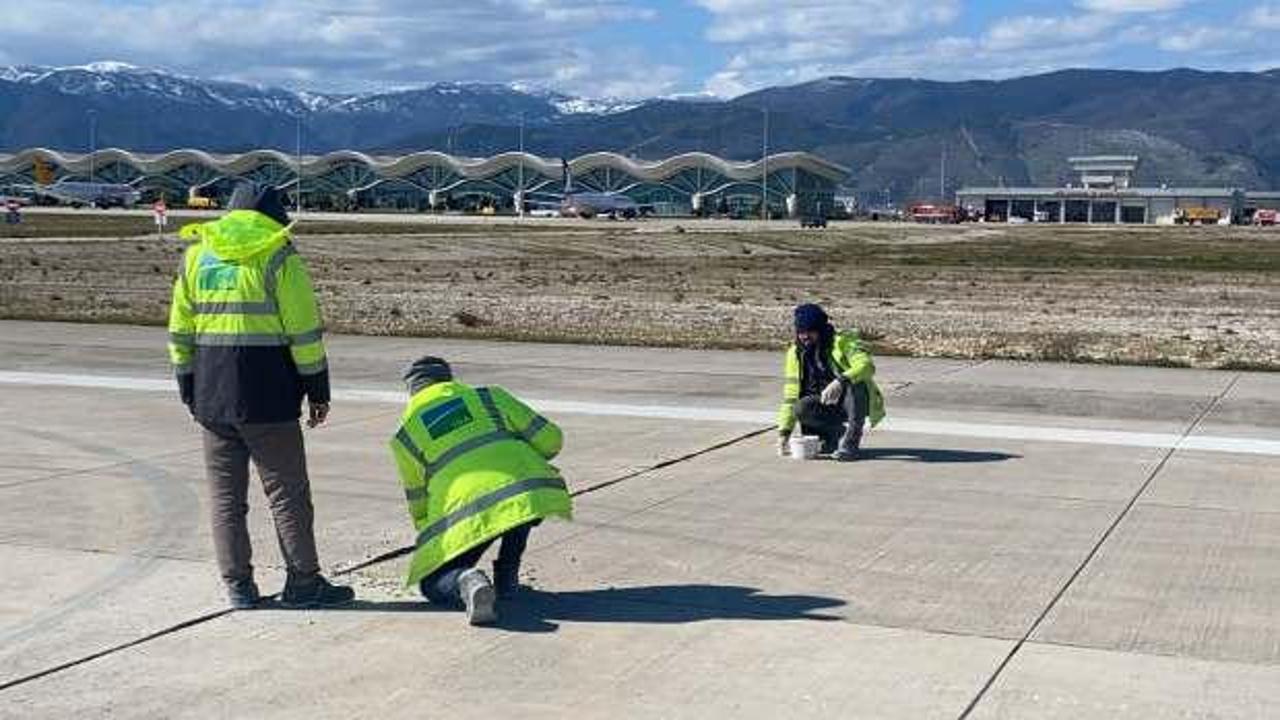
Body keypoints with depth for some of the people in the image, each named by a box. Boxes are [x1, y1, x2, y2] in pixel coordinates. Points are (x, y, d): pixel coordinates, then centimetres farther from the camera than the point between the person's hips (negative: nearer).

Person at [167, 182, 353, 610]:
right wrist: (317, 390, -1)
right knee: (287, 491, 3)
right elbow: (304, 331, -8)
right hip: (267, 397, -5)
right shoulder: (278, 257, -4)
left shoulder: (196, 256, 12)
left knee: (226, 495, 10)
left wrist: (189, 391, 20)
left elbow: (180, 332, 14)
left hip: (212, 398, 5)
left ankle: (238, 586, 12)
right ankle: (302, 582, 6)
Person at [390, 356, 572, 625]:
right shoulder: (489, 397, 22)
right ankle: (507, 577, 26)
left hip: (467, 511, -1)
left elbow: (417, 499, 29)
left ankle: (466, 582, -19)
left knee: (432, 584, 16)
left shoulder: (405, 434, 21)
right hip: (530, 492, 1)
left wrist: (430, 539, 47)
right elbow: (550, 439, 17)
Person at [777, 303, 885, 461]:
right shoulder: (795, 353, -2)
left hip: (856, 402, -3)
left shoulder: (842, 341, -14)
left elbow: (867, 366, -33)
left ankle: (851, 442, -28)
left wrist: (840, 382, -49)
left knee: (856, 382, -35)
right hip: (827, 406, 3)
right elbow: (790, 396, -2)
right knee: (801, 409, -27)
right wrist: (784, 432, -12)